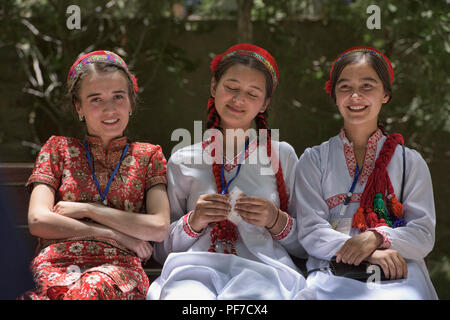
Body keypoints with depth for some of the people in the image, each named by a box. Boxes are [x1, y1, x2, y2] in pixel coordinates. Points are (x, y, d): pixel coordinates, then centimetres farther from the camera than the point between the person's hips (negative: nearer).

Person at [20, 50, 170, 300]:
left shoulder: (148, 156, 20)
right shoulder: (58, 149, 20)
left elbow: (159, 228, 4)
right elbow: (38, 221, 5)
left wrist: (87, 209, 0)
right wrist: (117, 235, -1)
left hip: (119, 266, 0)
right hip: (59, 261, 0)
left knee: (94, 288, -40)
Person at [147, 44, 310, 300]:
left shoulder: (282, 155, 16)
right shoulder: (182, 161, 17)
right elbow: (162, 251, 13)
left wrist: (276, 220, -5)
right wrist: (193, 222, -5)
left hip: (263, 270, 0)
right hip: (196, 268, 0)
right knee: (184, 292, -39)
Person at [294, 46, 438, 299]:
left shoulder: (410, 161, 15)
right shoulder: (314, 160, 13)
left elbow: (424, 235, 6)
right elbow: (310, 231, 2)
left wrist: (376, 238, -15)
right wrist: (368, 254, -14)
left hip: (397, 276, 0)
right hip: (333, 272, 0)